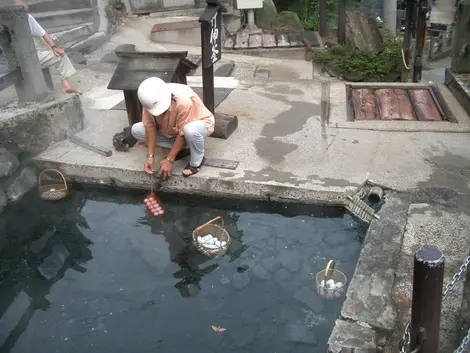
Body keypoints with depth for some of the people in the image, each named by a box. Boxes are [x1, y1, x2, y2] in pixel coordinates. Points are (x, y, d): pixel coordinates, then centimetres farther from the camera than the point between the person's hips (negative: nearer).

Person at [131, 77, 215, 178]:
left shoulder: (183, 101, -38)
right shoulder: (150, 100, -22)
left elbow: (182, 133, -32)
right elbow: (150, 126, -16)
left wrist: (169, 160, -30)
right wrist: (150, 156, -22)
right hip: (171, 130, 6)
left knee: (191, 130, -43)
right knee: (136, 130, -8)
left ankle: (197, 161, -13)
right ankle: (179, 149, 0)